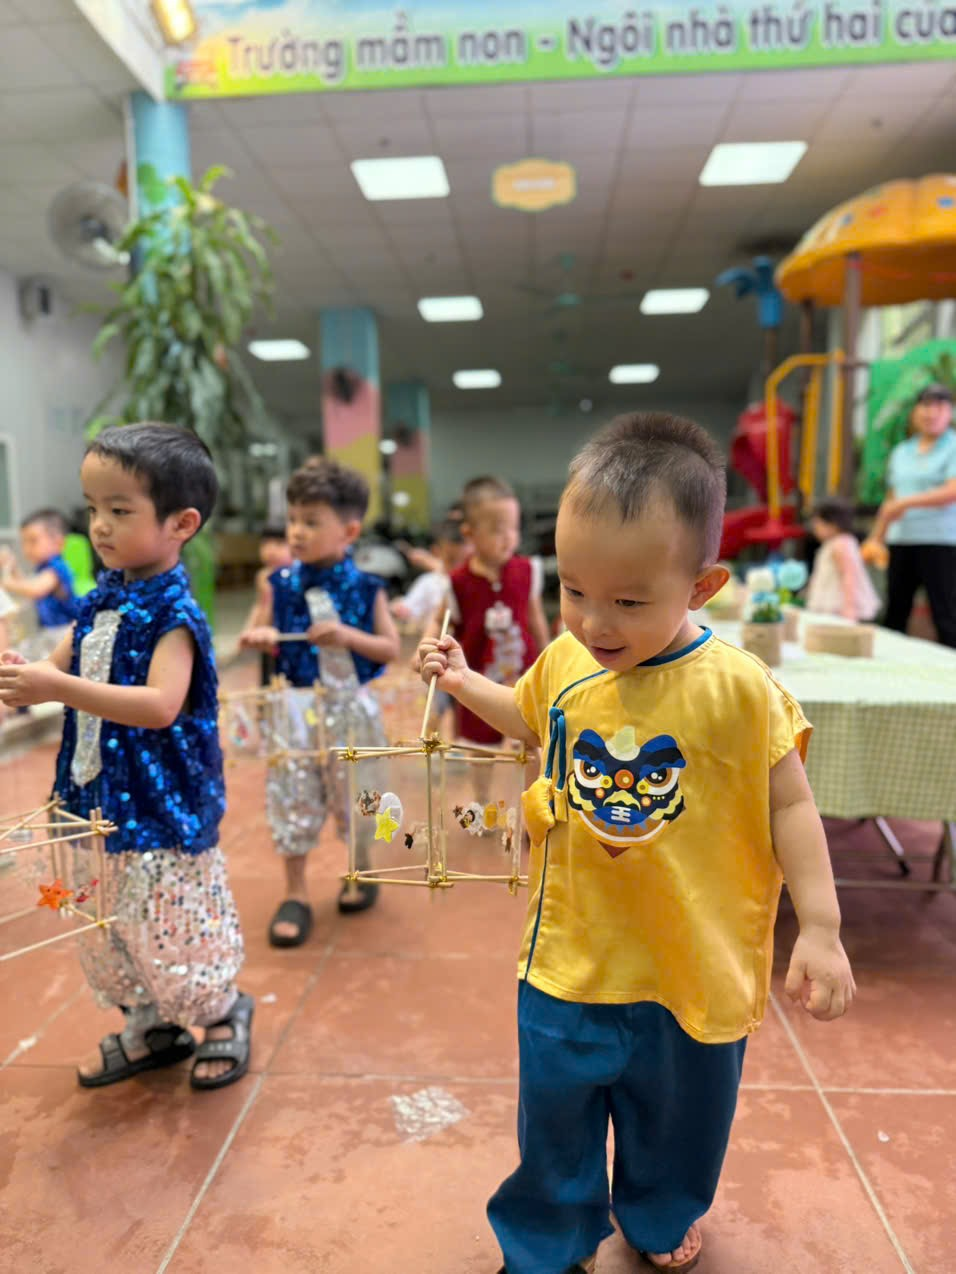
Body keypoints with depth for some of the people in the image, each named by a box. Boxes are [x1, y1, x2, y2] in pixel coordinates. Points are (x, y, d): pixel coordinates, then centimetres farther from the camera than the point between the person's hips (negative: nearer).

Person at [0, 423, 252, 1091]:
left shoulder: (173, 611, -19)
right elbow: (64, 668, 11)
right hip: (102, 796, 8)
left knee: (170, 925, 5)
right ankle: (149, 1027, 41)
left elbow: (161, 705, -31)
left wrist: (58, 687, -35)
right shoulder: (102, 597, 4)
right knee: (107, 927, 20)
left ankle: (224, 1014, 32)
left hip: (161, 803, -8)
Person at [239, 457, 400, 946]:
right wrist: (259, 638, -16)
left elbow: (391, 649, -7)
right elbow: (266, 636, 8)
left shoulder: (365, 588, -8)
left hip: (349, 708, -1)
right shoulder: (281, 584, -2)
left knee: (355, 792, 12)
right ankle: (295, 893, 19)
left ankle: (362, 873, 37)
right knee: (291, 795, 4)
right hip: (295, 706, 2)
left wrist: (347, 635, -22)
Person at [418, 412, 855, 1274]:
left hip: (694, 967, -1)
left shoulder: (737, 689, -20)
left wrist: (820, 927, -12)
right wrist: (463, 683, 4)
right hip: (570, 956, 2)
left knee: (678, 1119, 25)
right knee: (556, 1117, 18)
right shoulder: (563, 662, -9)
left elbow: (790, 806, -9)